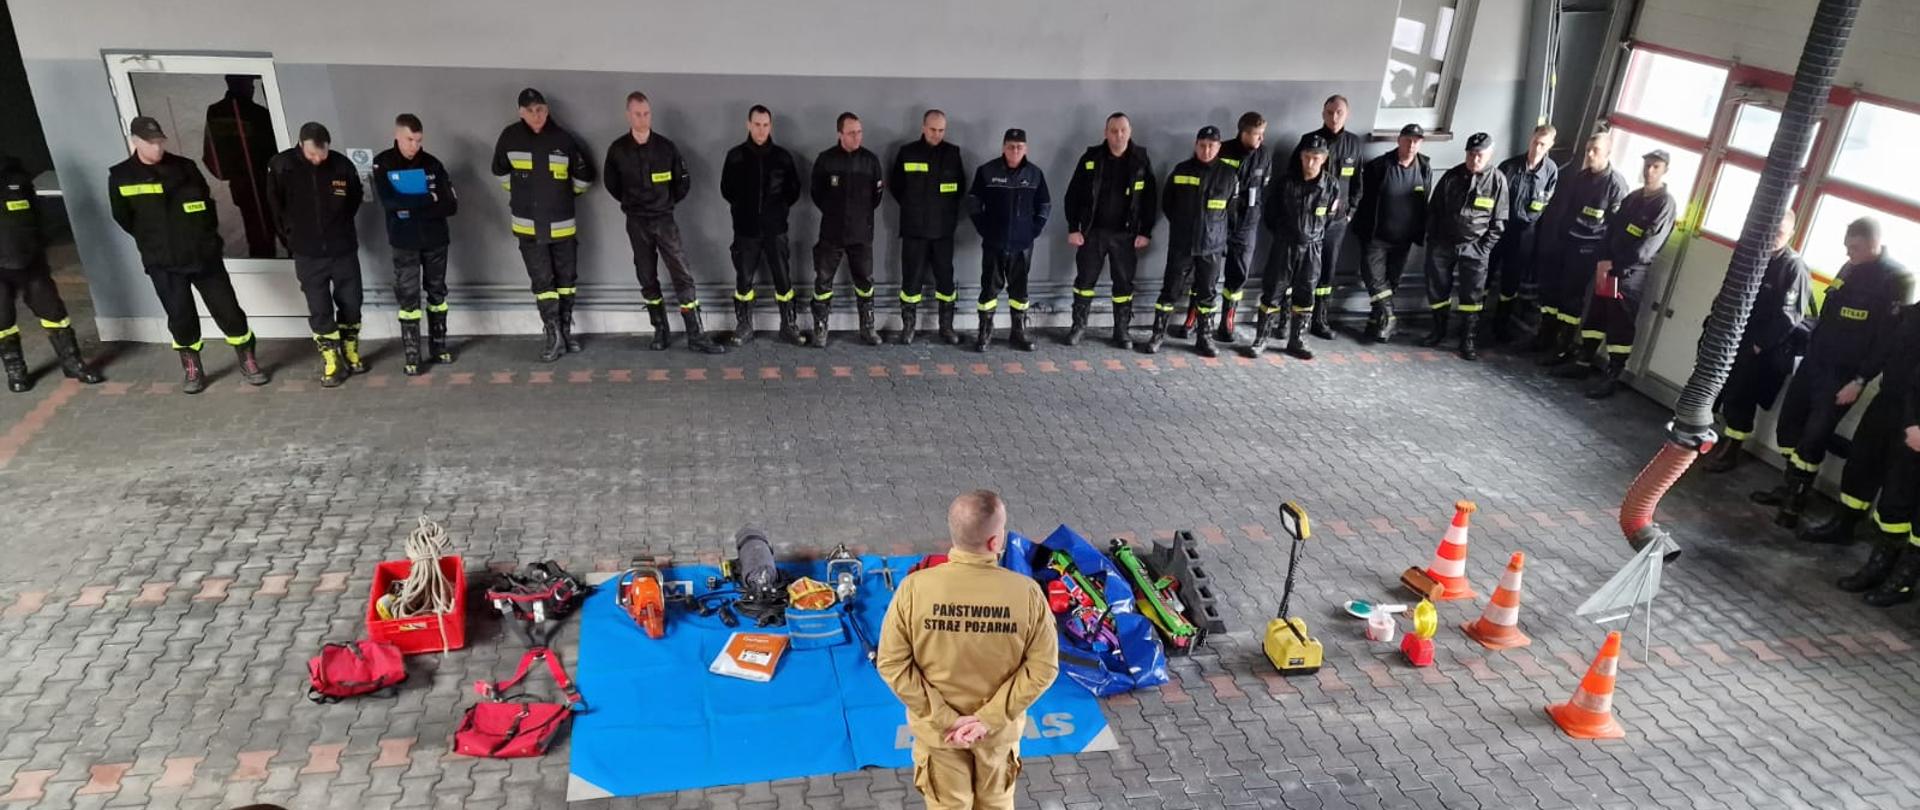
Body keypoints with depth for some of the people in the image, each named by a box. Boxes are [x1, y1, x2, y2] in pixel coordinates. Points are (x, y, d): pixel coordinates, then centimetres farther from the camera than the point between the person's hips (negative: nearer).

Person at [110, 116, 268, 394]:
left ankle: (248, 362, 17)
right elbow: (124, 220, 6)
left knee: (227, 309, 3)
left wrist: (205, 237, 6)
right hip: (163, 263, -1)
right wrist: (155, 240, 7)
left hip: (204, 255, 1)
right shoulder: (121, 177, -2)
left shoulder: (184, 167, 1)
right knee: (180, 317, 6)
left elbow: (207, 202, 10)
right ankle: (192, 369, 22)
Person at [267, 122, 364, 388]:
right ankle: (331, 362, 12)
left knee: (350, 304, 10)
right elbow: (274, 206, 1)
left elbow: (356, 197, 11)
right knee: (319, 310, 2)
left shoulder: (342, 165, -8)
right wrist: (291, 236, 6)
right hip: (307, 253, -1)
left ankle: (351, 353, 28)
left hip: (343, 249, 1)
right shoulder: (281, 166, -11)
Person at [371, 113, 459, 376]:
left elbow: (452, 205, -8)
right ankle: (411, 357, 5)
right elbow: (389, 201, -19)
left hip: (435, 240, 2)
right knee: (408, 298, 0)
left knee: (437, 293, 12)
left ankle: (438, 346, 26)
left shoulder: (432, 163, -1)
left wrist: (411, 207, -17)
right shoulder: (383, 163, -4)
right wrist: (429, 200, -16)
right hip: (405, 243, -2)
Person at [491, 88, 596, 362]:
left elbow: (585, 176, 9)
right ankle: (554, 337, 0)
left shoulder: (563, 139, -5)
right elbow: (500, 170, 15)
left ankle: (566, 332, 22)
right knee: (542, 281, -3)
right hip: (528, 224, -1)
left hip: (561, 223, 1)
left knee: (566, 278, 9)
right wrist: (520, 194, 16)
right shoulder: (511, 136, -3)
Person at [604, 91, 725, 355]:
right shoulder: (617, 149, -3)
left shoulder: (666, 147, -3)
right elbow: (612, 184, 12)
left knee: (682, 276, -7)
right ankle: (661, 331, 20)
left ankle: (696, 335, -5)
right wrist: (631, 203, 11)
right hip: (636, 223, 1)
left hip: (664, 220, -1)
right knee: (647, 279, 8)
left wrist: (667, 203, 10)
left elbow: (684, 182, 7)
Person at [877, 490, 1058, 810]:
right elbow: (1043, 667, -18)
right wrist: (990, 718, -15)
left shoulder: (914, 587, -24)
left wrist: (943, 718, -14)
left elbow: (892, 663, -19)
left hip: (936, 728, 0)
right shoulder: (1027, 592, -23)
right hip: (1001, 729, 0)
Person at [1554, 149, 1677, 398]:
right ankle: (1583, 362, 23)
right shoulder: (1632, 197, 14)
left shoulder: (1665, 203, -7)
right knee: (1595, 315, 12)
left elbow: (1648, 244, -15)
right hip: (1608, 267, 7)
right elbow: (1612, 229, 10)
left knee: (1620, 324, -3)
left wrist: (1616, 265, -17)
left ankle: (1612, 377, 2)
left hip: (1632, 273, -7)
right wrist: (1603, 260, -6)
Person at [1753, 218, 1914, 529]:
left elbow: (1890, 338, -16)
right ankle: (1790, 486, 25)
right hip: (1813, 361, 7)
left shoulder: (1897, 279, -13)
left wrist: (1860, 380, -18)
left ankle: (1796, 500, 8)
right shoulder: (1850, 268, 9)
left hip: (1843, 375, -7)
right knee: (1788, 423, 11)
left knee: (1813, 437, -5)